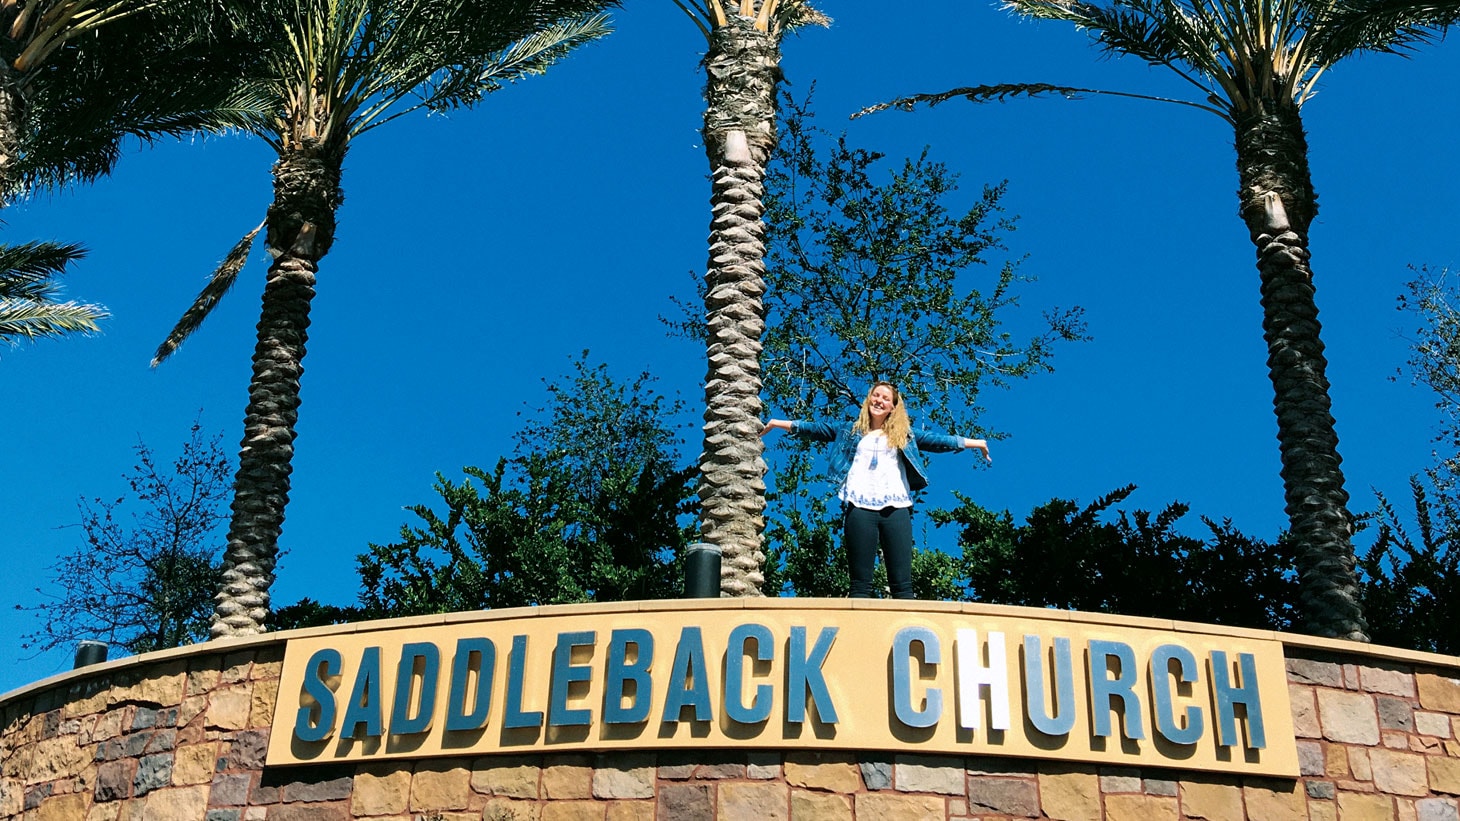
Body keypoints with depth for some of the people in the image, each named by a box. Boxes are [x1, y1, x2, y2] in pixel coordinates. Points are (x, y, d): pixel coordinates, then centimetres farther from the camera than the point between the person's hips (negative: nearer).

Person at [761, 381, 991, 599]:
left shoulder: (904, 435, 21)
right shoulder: (852, 433, 20)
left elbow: (935, 441, 18)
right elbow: (818, 429, 18)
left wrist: (974, 443, 13)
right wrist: (779, 424, 13)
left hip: (896, 507, 1)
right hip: (860, 507, 0)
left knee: (902, 584, -7)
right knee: (860, 584, -5)